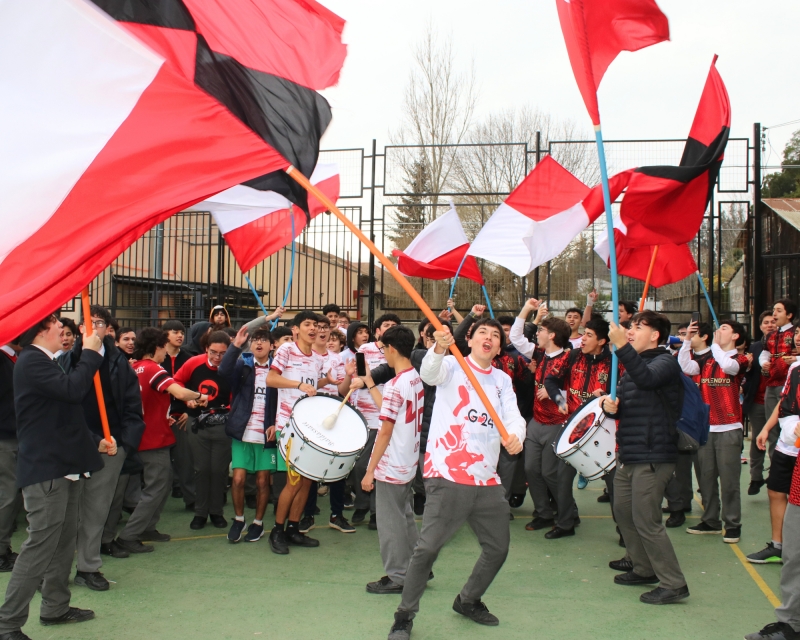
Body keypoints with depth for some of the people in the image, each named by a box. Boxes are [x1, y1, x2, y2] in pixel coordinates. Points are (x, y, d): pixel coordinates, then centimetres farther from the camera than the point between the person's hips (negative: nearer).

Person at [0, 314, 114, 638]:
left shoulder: (45, 362, 18)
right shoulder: (32, 360, -14)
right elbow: (74, 389, -28)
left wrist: (95, 441, 17)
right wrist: (90, 353, -16)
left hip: (64, 467, 10)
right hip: (46, 469, -10)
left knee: (64, 542, 16)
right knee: (40, 545, -9)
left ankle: (55, 607, 27)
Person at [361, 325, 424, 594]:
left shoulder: (394, 386, -20)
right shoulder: (418, 380, 5)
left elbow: (385, 432, -19)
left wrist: (370, 471, -14)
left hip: (390, 467, -9)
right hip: (409, 463, 9)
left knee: (391, 523, 3)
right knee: (405, 517, 19)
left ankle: (397, 577, 12)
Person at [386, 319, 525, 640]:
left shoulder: (503, 380, 15)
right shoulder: (452, 366, 1)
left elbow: (513, 415, -1)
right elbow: (429, 373, -23)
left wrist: (515, 435, -25)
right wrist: (439, 348, -45)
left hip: (488, 479, 6)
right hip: (448, 475, -6)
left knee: (498, 548, 15)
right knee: (428, 547, -9)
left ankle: (468, 600, 38)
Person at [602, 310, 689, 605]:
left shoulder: (665, 362, -10)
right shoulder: (633, 365, 17)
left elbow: (646, 379, -33)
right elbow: (622, 405, 19)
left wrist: (621, 346, -40)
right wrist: (609, 405, -4)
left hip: (652, 456, -9)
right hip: (628, 456, 9)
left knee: (646, 522, -8)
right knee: (623, 513, 16)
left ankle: (674, 584, 2)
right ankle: (644, 570, 31)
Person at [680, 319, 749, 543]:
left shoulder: (740, 359, 2)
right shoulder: (706, 359, 13)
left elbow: (728, 366, -21)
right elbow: (686, 367, -5)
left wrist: (715, 345, -8)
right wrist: (688, 340, -9)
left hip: (729, 428, -4)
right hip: (705, 427, 4)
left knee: (728, 479, -3)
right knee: (706, 477, 8)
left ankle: (733, 524, 7)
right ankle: (710, 521, 19)